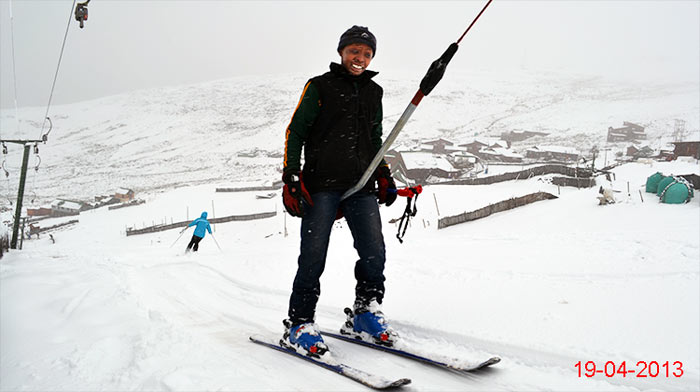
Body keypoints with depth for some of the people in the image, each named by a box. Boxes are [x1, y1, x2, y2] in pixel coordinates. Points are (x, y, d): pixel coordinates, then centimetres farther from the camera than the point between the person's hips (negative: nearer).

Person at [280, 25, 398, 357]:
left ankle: (365, 315, 14)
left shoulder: (373, 92, 20)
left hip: (362, 187, 5)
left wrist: (384, 175, 17)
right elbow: (295, 132, 3)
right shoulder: (319, 87, 5)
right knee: (314, 255, -7)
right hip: (321, 184, -4)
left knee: (374, 252, -4)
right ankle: (299, 325, 4)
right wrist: (291, 178, -6)